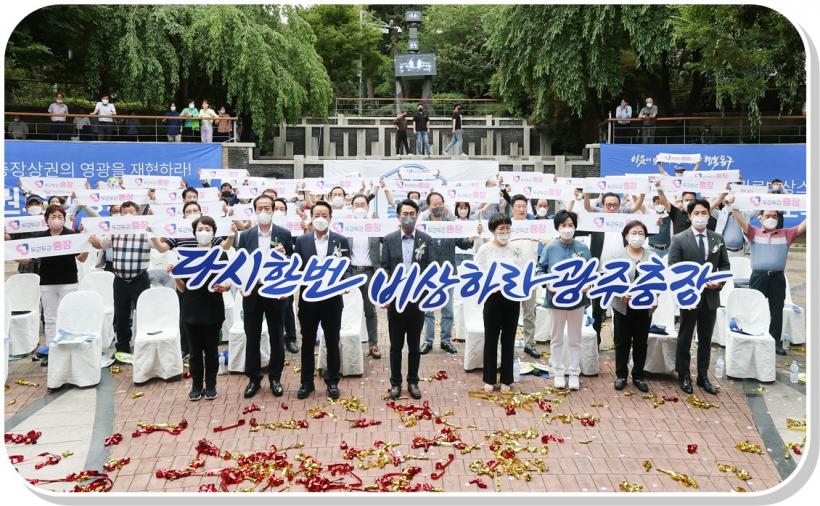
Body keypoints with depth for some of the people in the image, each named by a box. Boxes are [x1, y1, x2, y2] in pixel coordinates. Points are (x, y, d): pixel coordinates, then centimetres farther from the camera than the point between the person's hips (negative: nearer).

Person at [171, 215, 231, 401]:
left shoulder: (221, 255, 0)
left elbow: (228, 281, -1)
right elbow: (182, 288, 4)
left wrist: (224, 286, -23)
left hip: (213, 310, -1)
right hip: (192, 310, 1)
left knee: (211, 349, 7)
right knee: (195, 350, 8)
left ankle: (211, 385, 20)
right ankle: (196, 385, 20)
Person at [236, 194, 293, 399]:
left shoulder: (284, 234, -2)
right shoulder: (245, 235, 3)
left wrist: (284, 255, -20)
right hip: (251, 292, 1)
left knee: (276, 337, 8)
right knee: (252, 337, 9)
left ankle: (275, 377, 23)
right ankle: (254, 378, 22)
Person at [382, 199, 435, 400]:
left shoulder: (426, 239, 1)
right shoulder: (389, 239, 1)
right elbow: (385, 269, 1)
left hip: (418, 299, 0)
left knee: (414, 344, 10)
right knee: (396, 345, 9)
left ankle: (413, 382, 22)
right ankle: (395, 382, 21)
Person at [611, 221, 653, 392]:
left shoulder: (652, 256, 5)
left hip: (644, 308, 2)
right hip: (623, 307, -2)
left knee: (641, 343, 11)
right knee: (622, 343, 8)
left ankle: (638, 376, 24)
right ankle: (621, 375, 21)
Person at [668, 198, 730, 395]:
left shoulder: (718, 239, 5)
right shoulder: (679, 239, -7)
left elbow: (725, 265, 11)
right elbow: (673, 269, -9)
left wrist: (719, 281, -9)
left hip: (711, 296, 4)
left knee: (706, 340, 13)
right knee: (685, 339, 9)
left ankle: (703, 376, 24)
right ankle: (684, 376, 22)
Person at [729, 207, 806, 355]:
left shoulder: (786, 234, 11)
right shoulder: (754, 232, 6)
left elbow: (803, 226, 3)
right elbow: (741, 220, -5)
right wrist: (733, 207, -17)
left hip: (778, 278, 2)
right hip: (758, 277, -2)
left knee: (777, 311, 10)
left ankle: (776, 342, 19)